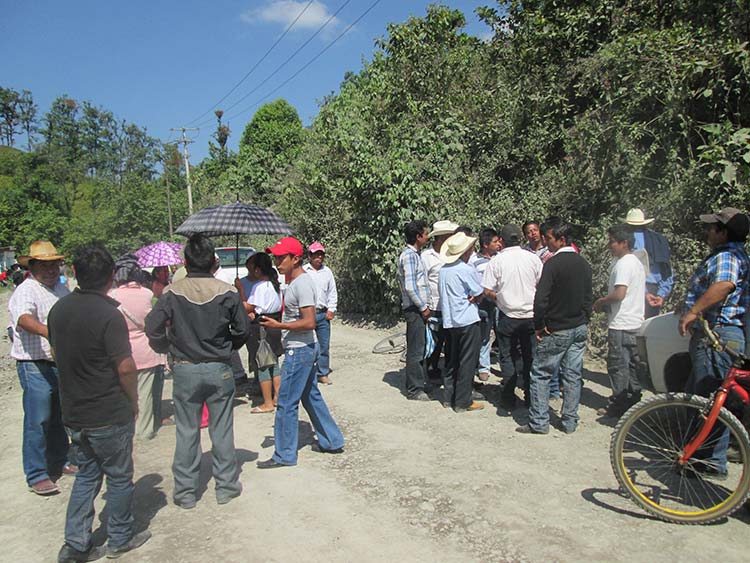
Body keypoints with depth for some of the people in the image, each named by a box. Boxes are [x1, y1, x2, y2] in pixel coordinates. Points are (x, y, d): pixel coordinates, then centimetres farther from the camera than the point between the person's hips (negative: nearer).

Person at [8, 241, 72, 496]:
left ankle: (59, 462, 31)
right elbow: (24, 318, -31)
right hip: (36, 366, -7)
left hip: (62, 363, 7)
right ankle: (37, 475, 7)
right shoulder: (25, 291, -11)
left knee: (60, 418, 17)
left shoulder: (62, 290, 13)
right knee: (38, 421, -3)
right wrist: (47, 331, -48)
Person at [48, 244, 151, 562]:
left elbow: (57, 354, 12)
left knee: (86, 475, 20)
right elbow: (126, 368, -21)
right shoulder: (108, 314, -22)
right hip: (110, 415, -6)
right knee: (119, 477, 12)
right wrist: (134, 401, -5)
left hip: (73, 413, 6)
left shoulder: (59, 309, 1)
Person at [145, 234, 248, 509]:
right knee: (222, 430, 11)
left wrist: (169, 348, 10)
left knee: (186, 432, 11)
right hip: (219, 370, 0)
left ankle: (185, 492, 21)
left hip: (185, 371, 0)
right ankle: (226, 486, 22)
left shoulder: (173, 292, -8)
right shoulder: (227, 292, -7)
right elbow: (242, 330, -3)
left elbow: (152, 328, -9)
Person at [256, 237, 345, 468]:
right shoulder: (295, 282, 12)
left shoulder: (302, 284, -19)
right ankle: (332, 441, 29)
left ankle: (284, 455, 11)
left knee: (286, 403, -1)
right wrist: (276, 322, 9)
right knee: (311, 396, 18)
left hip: (299, 350, -10)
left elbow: (309, 322, -24)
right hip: (303, 348, 10)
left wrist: (279, 326, -21)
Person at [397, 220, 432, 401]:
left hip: (419, 308, 10)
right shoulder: (409, 255, -15)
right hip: (414, 309, -10)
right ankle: (414, 389, 6)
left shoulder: (415, 254, 16)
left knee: (419, 348, 16)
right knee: (416, 350, -3)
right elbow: (410, 287, -21)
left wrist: (425, 306, 16)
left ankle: (417, 383, 26)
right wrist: (423, 307, -14)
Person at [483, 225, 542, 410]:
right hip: (531, 315, 2)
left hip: (508, 316, -2)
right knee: (530, 357, 12)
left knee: (508, 357, 10)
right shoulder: (532, 258, -4)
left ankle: (509, 398, 15)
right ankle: (530, 397, 19)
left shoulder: (496, 261, -9)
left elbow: (487, 291, -9)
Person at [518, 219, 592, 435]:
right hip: (580, 328, 7)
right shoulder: (583, 264, 6)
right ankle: (570, 422, 21)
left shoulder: (553, 263, -17)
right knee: (573, 375, 13)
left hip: (557, 330, -7)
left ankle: (539, 422, 7)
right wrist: (583, 321, 18)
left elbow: (540, 300, -23)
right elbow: (588, 298, 12)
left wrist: (539, 326, -11)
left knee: (540, 374, 4)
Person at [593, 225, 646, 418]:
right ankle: (633, 401, 24)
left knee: (617, 365, 0)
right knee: (632, 364, 15)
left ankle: (618, 405, 8)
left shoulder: (623, 264, -16)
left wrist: (601, 301, -9)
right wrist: (606, 303, 16)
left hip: (621, 324, -10)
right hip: (635, 322, 10)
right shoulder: (636, 262, 15)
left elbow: (619, 293, -26)